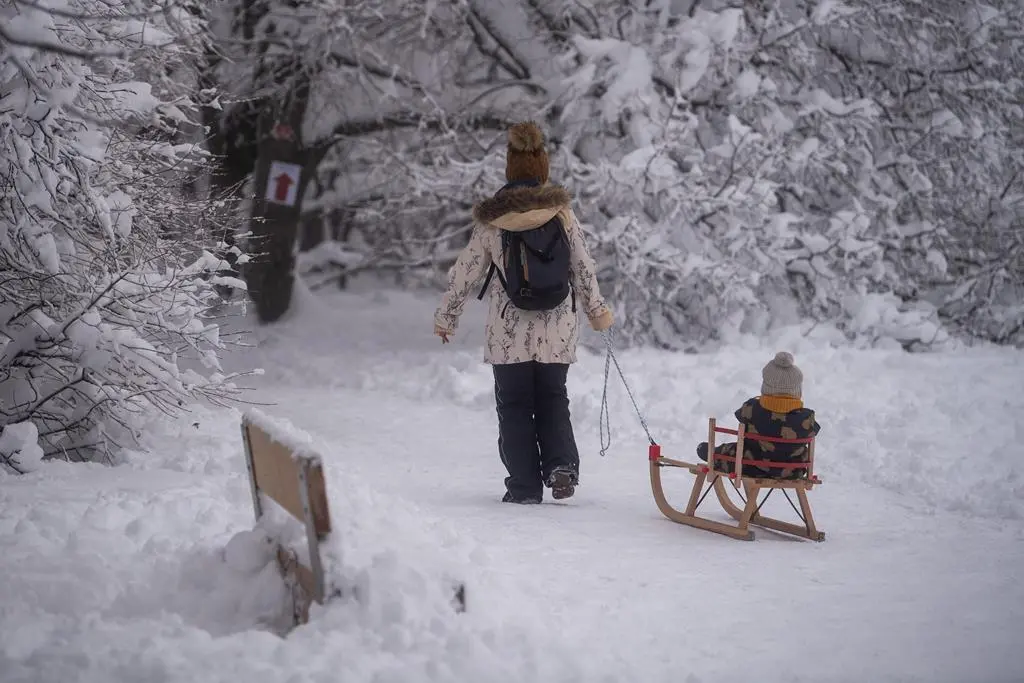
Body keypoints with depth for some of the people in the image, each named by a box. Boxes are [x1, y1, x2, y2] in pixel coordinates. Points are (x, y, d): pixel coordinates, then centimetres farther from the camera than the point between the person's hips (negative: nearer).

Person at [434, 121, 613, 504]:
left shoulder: (492, 220, -5)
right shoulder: (562, 213, -3)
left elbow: (466, 271, 2)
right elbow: (583, 267, 4)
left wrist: (446, 316, 15)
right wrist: (596, 310, 19)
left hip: (509, 332, -1)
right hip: (557, 330, 1)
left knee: (514, 405, 9)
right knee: (553, 400, 17)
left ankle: (524, 486, 7)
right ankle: (561, 464, -4)